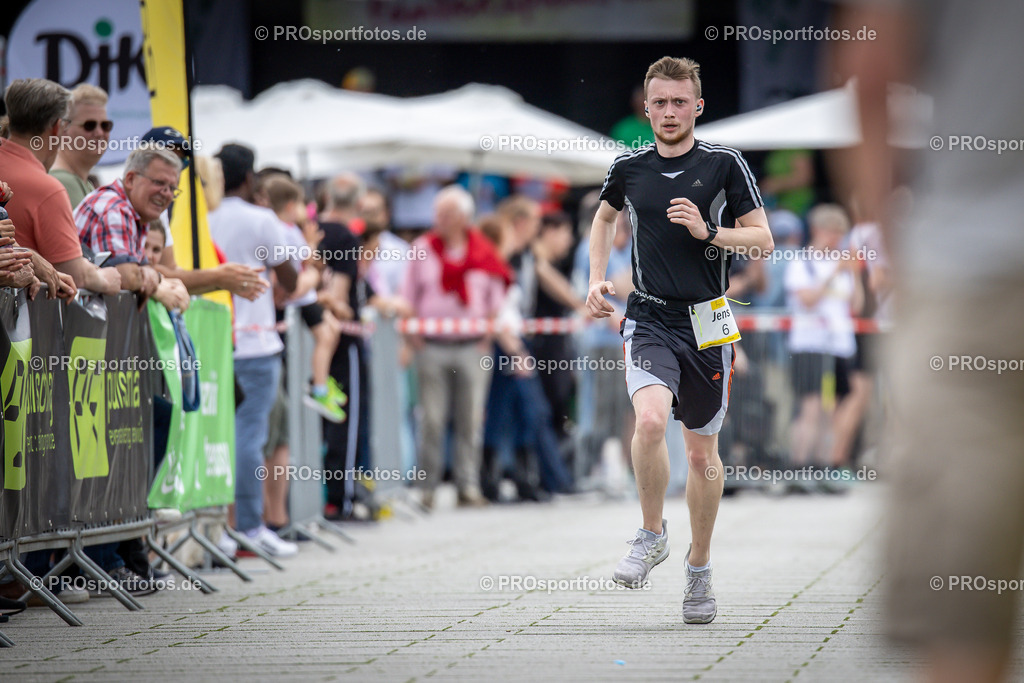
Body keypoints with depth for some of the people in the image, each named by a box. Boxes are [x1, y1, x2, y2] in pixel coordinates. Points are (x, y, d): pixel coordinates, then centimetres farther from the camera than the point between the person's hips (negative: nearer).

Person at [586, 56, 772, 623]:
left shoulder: (725, 165, -2)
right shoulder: (628, 167, 4)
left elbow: (762, 238, 0)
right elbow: (605, 216, 24)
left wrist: (708, 232, -16)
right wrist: (597, 279, 12)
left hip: (706, 321, 0)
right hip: (649, 317, 0)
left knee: (702, 451, 8)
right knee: (650, 419, -26)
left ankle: (699, 568, 25)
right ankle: (652, 535, -5)